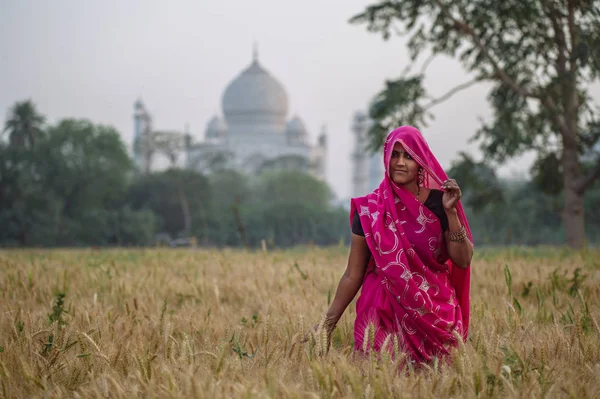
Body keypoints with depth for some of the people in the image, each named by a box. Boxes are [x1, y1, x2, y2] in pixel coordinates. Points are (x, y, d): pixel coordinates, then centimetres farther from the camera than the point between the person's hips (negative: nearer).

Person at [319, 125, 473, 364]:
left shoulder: (438, 202, -1)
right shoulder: (370, 209, -2)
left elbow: (463, 261, -5)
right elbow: (353, 275, 2)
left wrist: (451, 212, -15)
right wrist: (328, 324, -2)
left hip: (435, 314, 1)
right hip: (383, 314, 0)